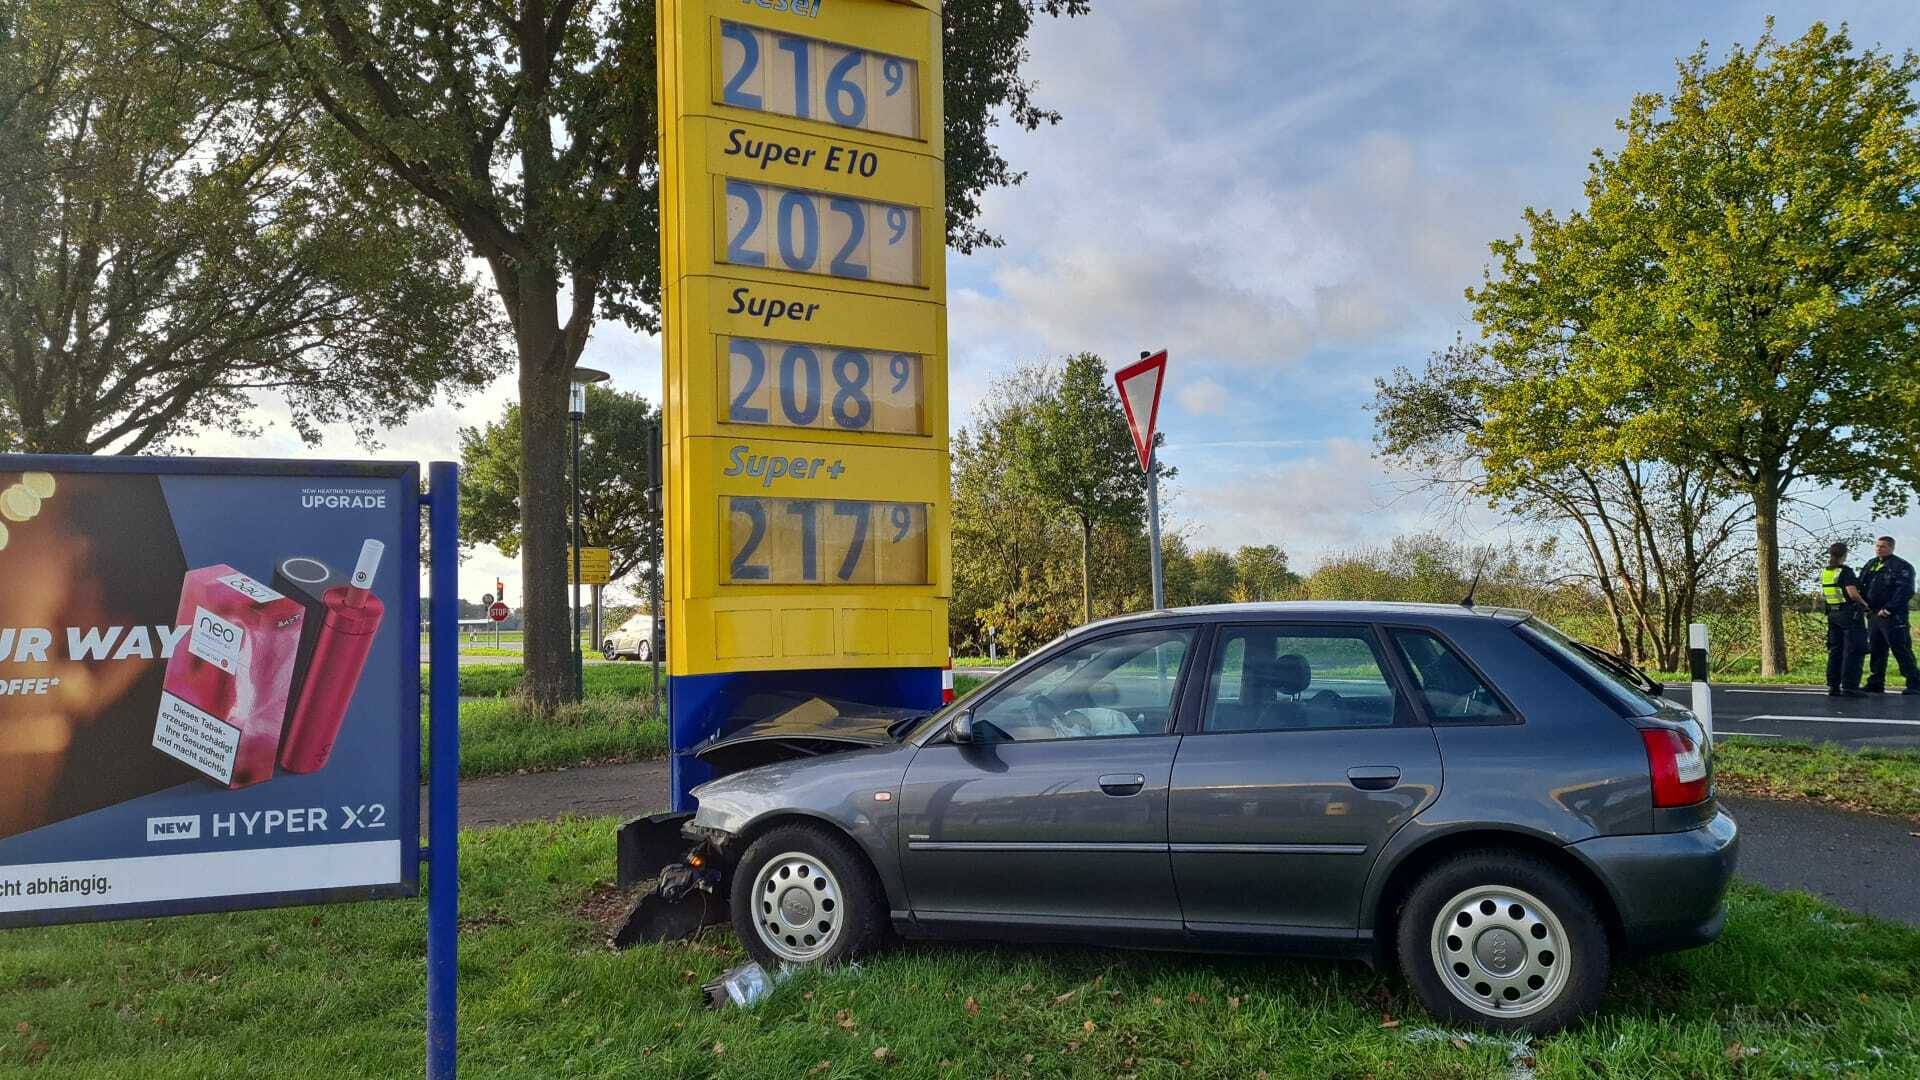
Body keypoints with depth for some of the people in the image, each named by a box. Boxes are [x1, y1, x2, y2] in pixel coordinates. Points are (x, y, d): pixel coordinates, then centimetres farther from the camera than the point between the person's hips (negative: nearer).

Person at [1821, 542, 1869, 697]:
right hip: (1850, 613, -7)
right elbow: (1853, 593, -21)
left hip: (1833, 614, 7)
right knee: (1853, 651, -4)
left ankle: (1833, 685, 11)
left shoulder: (1824, 573, 8)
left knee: (1835, 650, 11)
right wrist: (1864, 603, -5)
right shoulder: (1845, 571, -13)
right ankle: (1849, 687, -7)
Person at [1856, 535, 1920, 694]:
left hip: (1892, 617, -7)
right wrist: (1865, 606, 2)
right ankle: (1875, 683, 18)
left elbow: (1905, 591, -13)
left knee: (1901, 650, -7)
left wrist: (1888, 609, -18)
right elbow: (1860, 586, 18)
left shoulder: (1901, 566, -5)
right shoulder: (1870, 565, 16)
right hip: (1873, 615, 7)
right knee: (1875, 650, 11)